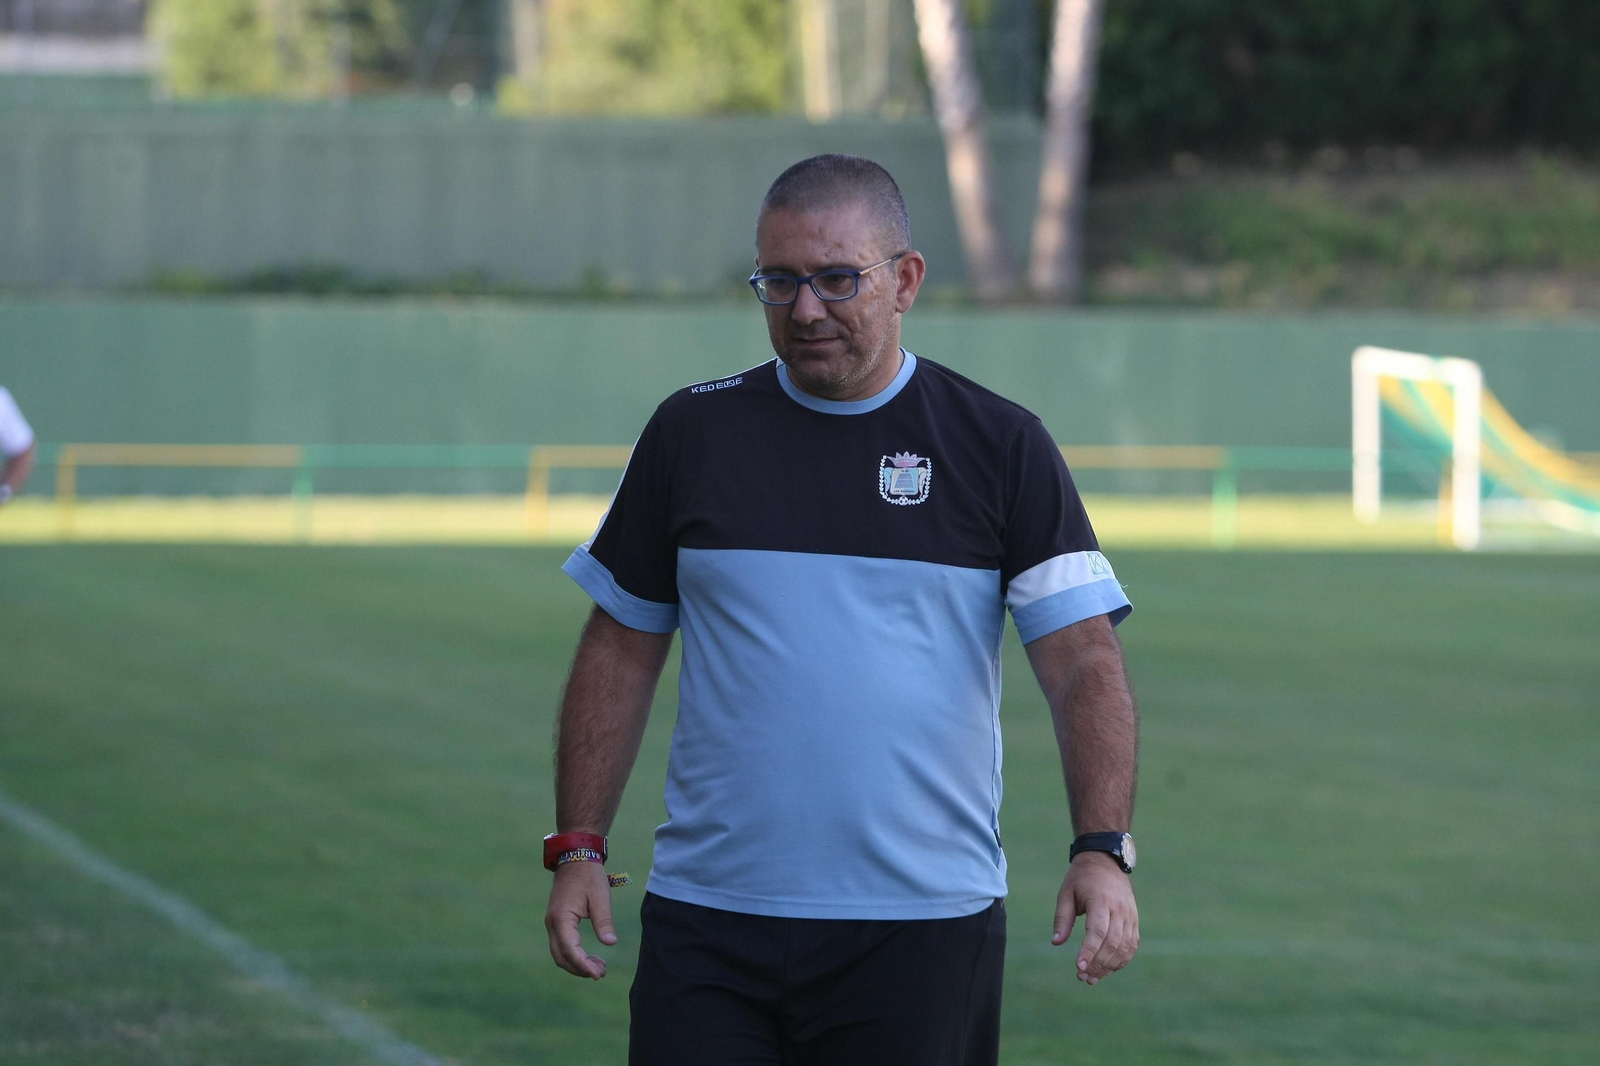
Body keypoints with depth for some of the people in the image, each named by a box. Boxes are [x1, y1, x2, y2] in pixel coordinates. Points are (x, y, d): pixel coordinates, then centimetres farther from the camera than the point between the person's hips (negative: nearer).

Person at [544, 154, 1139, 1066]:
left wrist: (1103, 850, -18)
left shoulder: (1000, 446, 2)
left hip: (922, 924, -1)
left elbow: (1086, 662, -4)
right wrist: (578, 849, 4)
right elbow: (621, 654, 13)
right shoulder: (692, 433, 8)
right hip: (708, 915, 2)